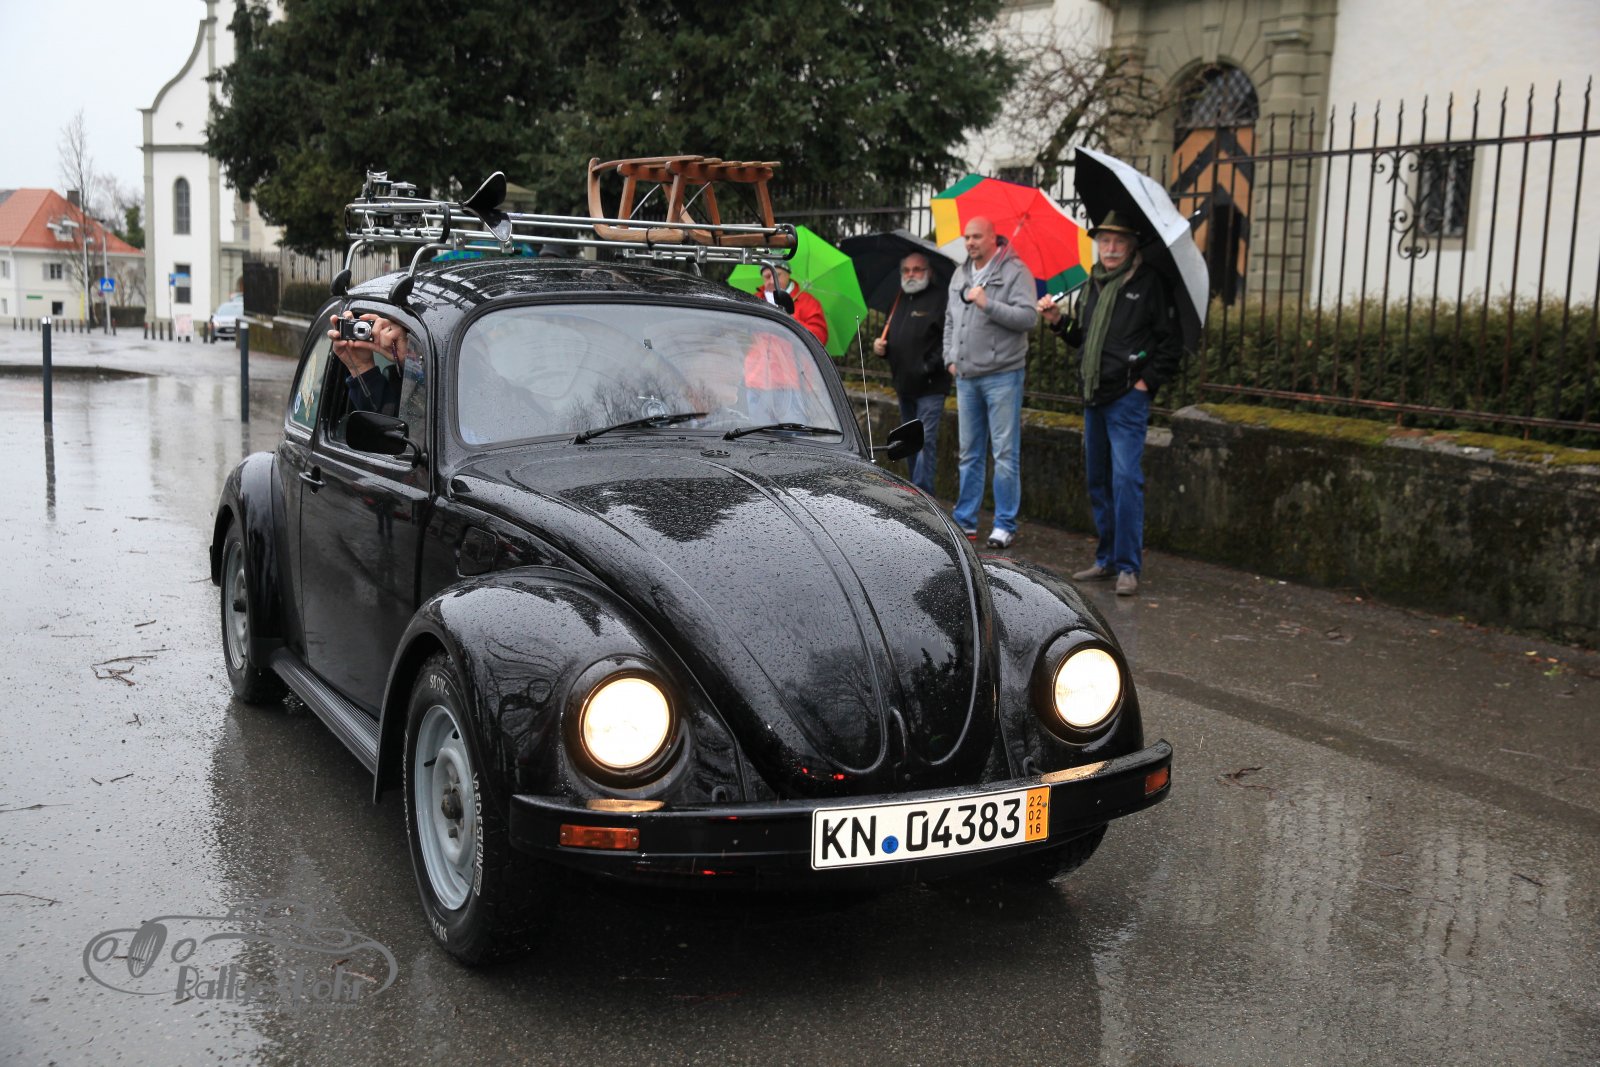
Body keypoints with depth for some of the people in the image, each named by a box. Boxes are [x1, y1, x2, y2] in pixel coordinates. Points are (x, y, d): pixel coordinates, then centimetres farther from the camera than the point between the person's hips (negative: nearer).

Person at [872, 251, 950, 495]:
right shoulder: (900, 301, 17)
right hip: (904, 386, 8)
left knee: (925, 441, -12)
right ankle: (917, 492, 25)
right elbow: (889, 337, 27)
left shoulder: (939, 299, -7)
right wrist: (880, 346, 5)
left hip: (930, 386, -8)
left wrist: (930, 367, -21)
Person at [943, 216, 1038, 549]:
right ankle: (965, 521, 19)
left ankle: (1005, 525, 2)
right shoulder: (959, 275, 14)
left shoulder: (1015, 272, -6)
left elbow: (1028, 317, -16)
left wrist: (987, 304, -22)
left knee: (1006, 454, -3)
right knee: (969, 454, 12)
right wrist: (950, 358, 12)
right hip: (966, 376, 6)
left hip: (1002, 375, -6)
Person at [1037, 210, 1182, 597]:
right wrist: (1058, 321, 9)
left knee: (1126, 479, -12)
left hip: (1128, 398, -8)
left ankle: (1128, 566, -7)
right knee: (1097, 480, 12)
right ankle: (1107, 560, 22)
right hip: (1094, 397, 8)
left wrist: (1147, 381, -12)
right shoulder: (1095, 285, 15)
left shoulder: (1148, 283, -7)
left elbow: (1172, 341, -9)